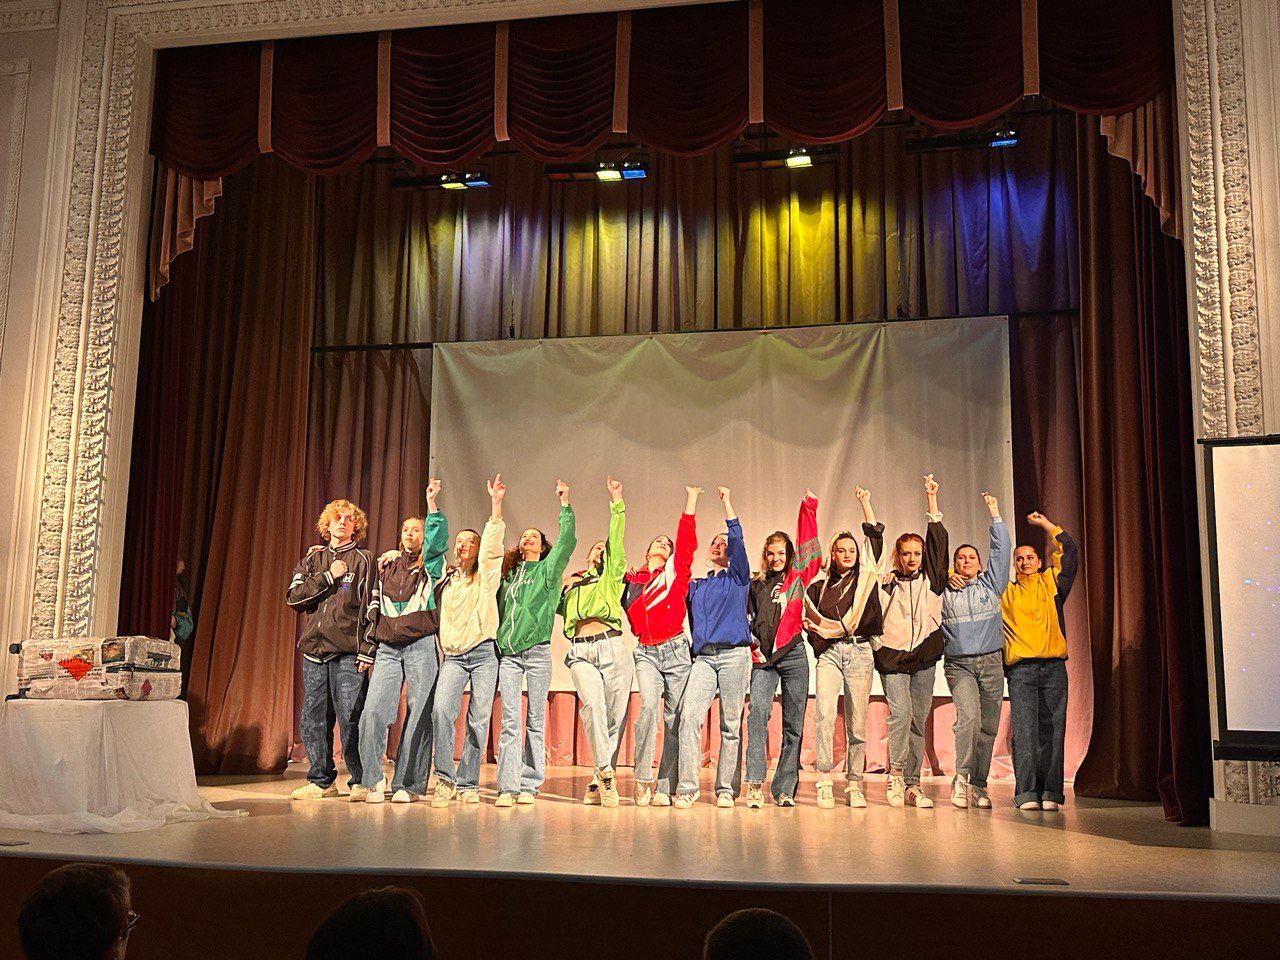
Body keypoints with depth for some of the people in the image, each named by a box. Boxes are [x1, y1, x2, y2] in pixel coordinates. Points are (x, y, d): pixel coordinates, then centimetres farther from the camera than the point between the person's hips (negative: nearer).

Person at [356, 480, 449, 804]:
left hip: (421, 647, -3)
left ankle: (408, 784, 4)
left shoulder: (429, 565, 7)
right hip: (387, 649, 3)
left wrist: (431, 500, -16)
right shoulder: (386, 567, 18)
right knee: (373, 710, -11)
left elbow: (438, 537, -12)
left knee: (418, 716, -3)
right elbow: (374, 609, 22)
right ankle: (373, 781, -2)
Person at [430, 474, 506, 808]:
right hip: (453, 656, 2)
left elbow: (493, 544, -6)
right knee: (441, 711, -19)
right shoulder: (445, 578, 18)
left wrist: (496, 503, -15)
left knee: (479, 720, -3)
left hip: (484, 653, -2)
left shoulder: (485, 576, 7)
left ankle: (467, 784, 5)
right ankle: (445, 779, -13)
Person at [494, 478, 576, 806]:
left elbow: (566, 542, -2)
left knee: (535, 721, 0)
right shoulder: (508, 574, 20)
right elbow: (497, 610, 21)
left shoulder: (547, 570, 11)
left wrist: (565, 505, -5)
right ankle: (508, 787, -5)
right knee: (509, 721, -4)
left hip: (537, 651, -2)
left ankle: (529, 785, 4)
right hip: (508, 653, 2)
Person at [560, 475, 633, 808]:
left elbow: (616, 540, 12)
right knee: (593, 706, -24)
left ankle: (598, 784, 5)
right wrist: (564, 589, 16)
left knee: (615, 718, -3)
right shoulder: (570, 585, 28)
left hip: (613, 647, -1)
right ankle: (605, 772, -25)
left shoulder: (611, 578, 20)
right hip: (581, 652, 1)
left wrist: (616, 501, 8)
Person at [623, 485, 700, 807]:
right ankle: (643, 779, -15)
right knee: (649, 705, -21)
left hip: (676, 650, 0)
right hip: (646, 652, 1)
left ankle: (664, 787, 3)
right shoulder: (631, 581, 16)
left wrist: (691, 501, 0)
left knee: (674, 719, -2)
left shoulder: (676, 571, 10)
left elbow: (687, 541, 1)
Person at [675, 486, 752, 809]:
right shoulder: (696, 586, 24)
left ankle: (726, 789, 4)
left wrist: (727, 502, -1)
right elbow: (688, 619, 29)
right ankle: (686, 788, -17)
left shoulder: (737, 578, 12)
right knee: (690, 716, -16)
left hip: (734, 654, -2)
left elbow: (737, 540, 0)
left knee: (731, 724, -3)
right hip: (703, 657, 2)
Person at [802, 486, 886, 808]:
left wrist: (865, 503, 10)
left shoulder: (866, 577, 12)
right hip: (829, 652, 0)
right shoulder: (820, 586, 14)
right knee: (824, 713, -18)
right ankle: (824, 783, -15)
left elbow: (875, 537, 9)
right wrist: (813, 629, -2)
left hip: (860, 652, 0)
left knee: (857, 722, -1)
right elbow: (808, 618, 19)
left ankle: (854, 786, 6)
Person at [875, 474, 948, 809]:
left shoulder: (931, 579, 10)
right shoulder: (884, 583, 6)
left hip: (924, 658, 2)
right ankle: (896, 776, -7)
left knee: (918, 721, 4)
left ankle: (913, 785, 9)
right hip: (892, 657, -2)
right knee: (900, 715, -15)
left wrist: (932, 499, 3)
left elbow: (938, 542, 5)